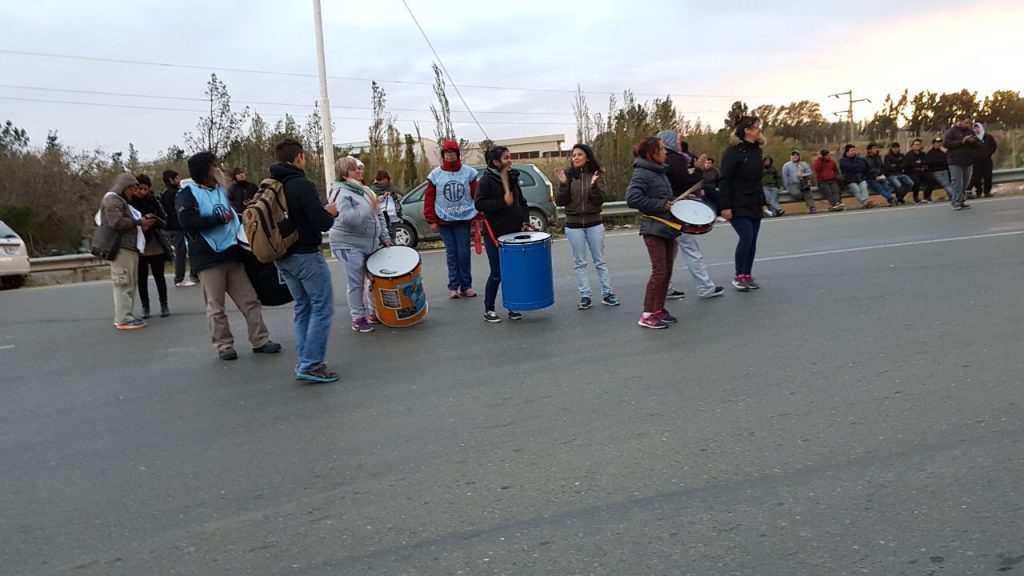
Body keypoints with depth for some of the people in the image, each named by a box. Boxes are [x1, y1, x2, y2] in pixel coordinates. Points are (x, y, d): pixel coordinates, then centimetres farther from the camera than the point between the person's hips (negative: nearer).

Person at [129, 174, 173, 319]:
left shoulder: (154, 202, 3)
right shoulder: (129, 203, -2)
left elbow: (164, 222, 1)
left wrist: (155, 219, -18)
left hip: (156, 247, 1)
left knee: (159, 276, 6)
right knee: (142, 278, 5)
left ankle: (164, 305, 15)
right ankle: (145, 307, 14)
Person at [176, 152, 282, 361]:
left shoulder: (220, 191, 16)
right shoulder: (187, 194, -5)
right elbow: (187, 221, -21)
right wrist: (220, 219, -17)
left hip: (231, 254, 6)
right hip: (209, 259, -6)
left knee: (250, 300, 5)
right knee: (216, 307, 1)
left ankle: (260, 341, 12)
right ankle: (224, 345, 12)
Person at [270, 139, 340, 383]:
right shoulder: (302, 185, -17)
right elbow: (323, 223, -21)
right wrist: (331, 212, 1)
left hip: (283, 257, 8)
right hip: (306, 256, -8)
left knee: (303, 308, 17)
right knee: (322, 309, -2)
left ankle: (303, 362, 17)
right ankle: (311, 365, -5)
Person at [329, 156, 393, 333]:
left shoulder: (365, 190, 11)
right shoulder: (341, 193, -13)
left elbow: (379, 215, 16)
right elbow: (347, 218, -27)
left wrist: (384, 237, 10)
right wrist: (367, 210, -20)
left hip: (371, 244, 8)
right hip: (350, 245, -7)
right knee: (356, 284, -2)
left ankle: (374, 313, 25)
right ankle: (358, 319, 8)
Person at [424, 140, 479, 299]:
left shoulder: (468, 172, 1)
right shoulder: (436, 174, 1)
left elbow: (476, 195, 2)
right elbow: (429, 199, 3)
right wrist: (431, 220, 0)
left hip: (464, 219, 0)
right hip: (444, 220, 0)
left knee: (464, 253, -1)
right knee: (451, 253, 3)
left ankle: (466, 286, 9)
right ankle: (453, 287, 9)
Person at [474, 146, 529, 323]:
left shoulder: (512, 178, 10)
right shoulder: (487, 179, -8)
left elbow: (522, 202, 15)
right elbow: (479, 204, -16)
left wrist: (525, 221, 1)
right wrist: (502, 202, -21)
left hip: (514, 233, 6)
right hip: (495, 235, -5)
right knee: (497, 273, -1)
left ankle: (513, 307, 19)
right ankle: (488, 310, 12)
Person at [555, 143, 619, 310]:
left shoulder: (597, 174, -1)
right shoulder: (568, 175, 0)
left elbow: (599, 200, -9)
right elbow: (560, 202, -4)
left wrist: (594, 185, -25)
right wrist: (563, 184, -19)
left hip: (594, 224, 0)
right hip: (573, 225, 1)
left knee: (600, 261, 7)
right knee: (579, 263, 5)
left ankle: (607, 293, 13)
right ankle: (585, 296, 9)